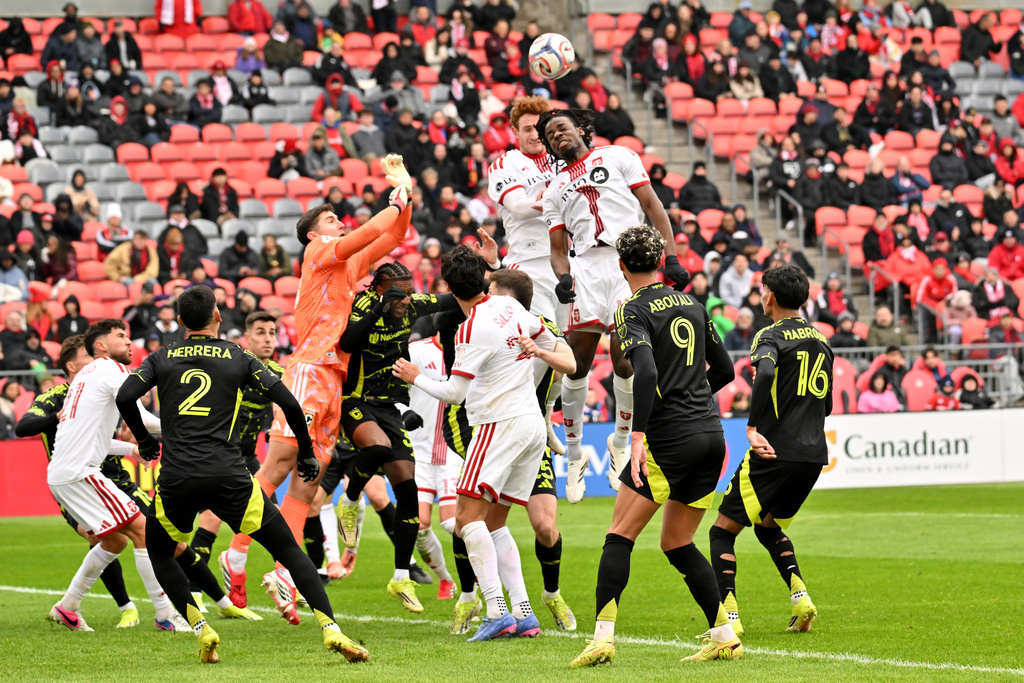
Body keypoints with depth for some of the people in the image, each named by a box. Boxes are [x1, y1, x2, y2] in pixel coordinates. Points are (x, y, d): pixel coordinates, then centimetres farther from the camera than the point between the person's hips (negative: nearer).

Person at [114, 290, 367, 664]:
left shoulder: (162, 359, 14)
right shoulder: (239, 358, 11)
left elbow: (124, 397, 1)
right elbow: (288, 402, 3)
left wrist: (144, 440, 19)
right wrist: (306, 453, 17)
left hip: (176, 479, 1)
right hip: (228, 476, -1)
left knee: (159, 551, 27)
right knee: (288, 549, 9)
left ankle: (201, 630, 11)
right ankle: (331, 630, -5)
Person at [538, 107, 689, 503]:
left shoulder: (618, 157, 14)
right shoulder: (555, 190, 23)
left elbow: (652, 206, 8)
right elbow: (558, 249, 19)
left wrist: (671, 257, -3)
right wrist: (563, 277, -4)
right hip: (588, 267, 3)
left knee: (623, 357, -12)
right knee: (578, 362, -5)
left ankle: (620, 444, 8)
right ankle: (574, 453, 7)